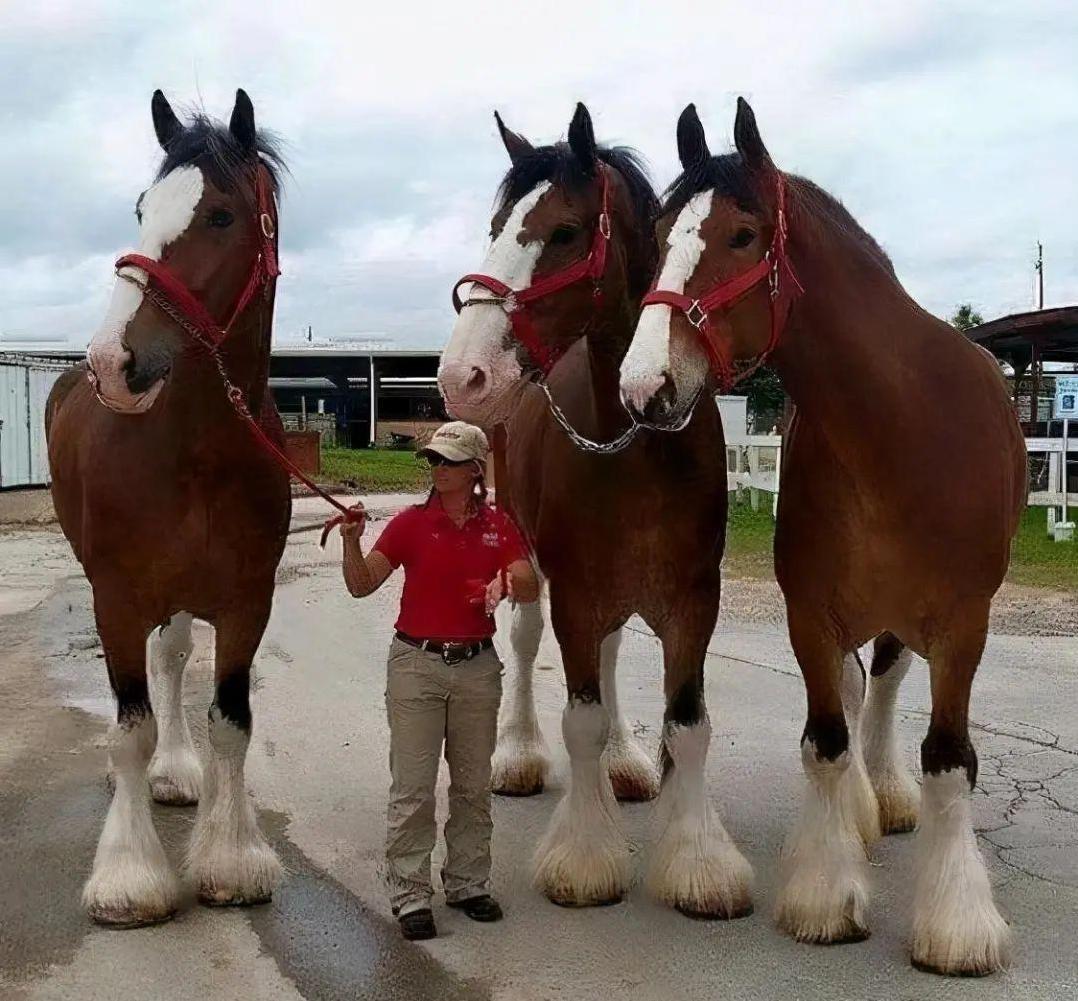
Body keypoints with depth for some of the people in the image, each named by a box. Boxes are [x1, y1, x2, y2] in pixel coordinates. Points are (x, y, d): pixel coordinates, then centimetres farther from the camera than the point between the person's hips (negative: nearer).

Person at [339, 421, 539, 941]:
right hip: (417, 663, -2)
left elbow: (531, 590, -7)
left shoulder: (499, 527, 3)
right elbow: (361, 584, -7)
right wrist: (352, 541, -24)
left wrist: (507, 582, -28)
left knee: (473, 785, 13)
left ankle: (467, 884, 27)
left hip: (477, 667, 3)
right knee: (413, 787, 0)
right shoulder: (412, 522, -3)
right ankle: (410, 896, 9)